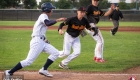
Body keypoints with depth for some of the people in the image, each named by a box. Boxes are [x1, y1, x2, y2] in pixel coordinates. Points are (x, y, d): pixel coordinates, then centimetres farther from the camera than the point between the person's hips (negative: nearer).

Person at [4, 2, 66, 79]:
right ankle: (9, 72, -10)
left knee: (55, 53, 6)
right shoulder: (43, 16, -8)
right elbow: (47, 23, -30)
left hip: (42, 41, 10)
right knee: (28, 61, -14)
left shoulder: (43, 16, 21)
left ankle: (44, 69, 4)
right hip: (37, 41, -10)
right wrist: (58, 20, -28)